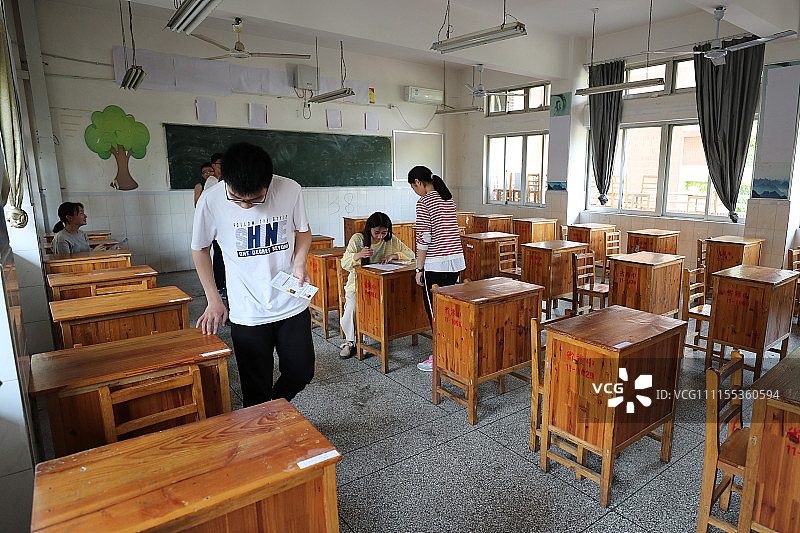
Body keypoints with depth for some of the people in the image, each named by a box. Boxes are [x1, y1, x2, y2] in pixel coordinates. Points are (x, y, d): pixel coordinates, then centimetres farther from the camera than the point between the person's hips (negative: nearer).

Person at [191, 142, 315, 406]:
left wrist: (299, 263, -10)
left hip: (292, 304, 2)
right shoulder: (211, 201, -13)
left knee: (301, 373, 11)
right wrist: (214, 300, 2)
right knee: (257, 392, 6)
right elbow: (200, 249, 5)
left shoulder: (290, 190, -11)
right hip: (247, 313, -1)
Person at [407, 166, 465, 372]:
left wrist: (419, 269, -8)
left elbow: (423, 238, -15)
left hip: (436, 264, -8)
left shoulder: (424, 202, -11)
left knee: (433, 310, 2)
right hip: (456, 260, 8)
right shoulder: (449, 199, 13)